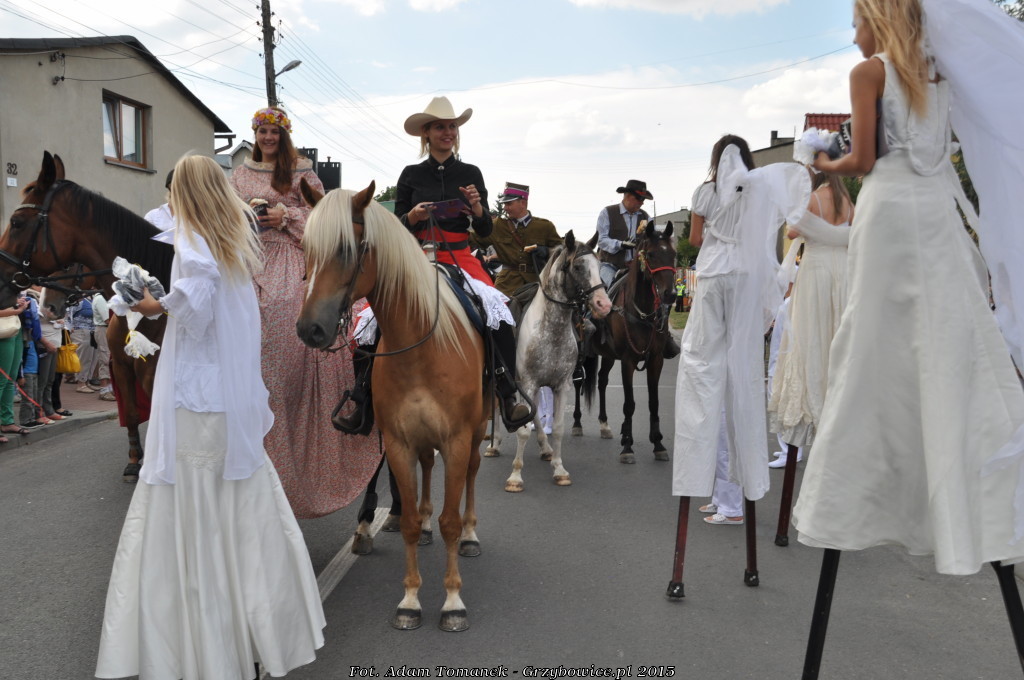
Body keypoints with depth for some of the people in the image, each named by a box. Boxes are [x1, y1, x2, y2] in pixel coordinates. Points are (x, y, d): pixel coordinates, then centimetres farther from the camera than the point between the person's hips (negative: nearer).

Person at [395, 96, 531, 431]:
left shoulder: (470, 174, 11)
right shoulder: (411, 175, 10)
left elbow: (485, 231, 12)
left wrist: (477, 207, -8)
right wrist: (413, 216, -10)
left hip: (460, 259, 0)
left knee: (499, 313, -26)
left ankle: (508, 398, -22)